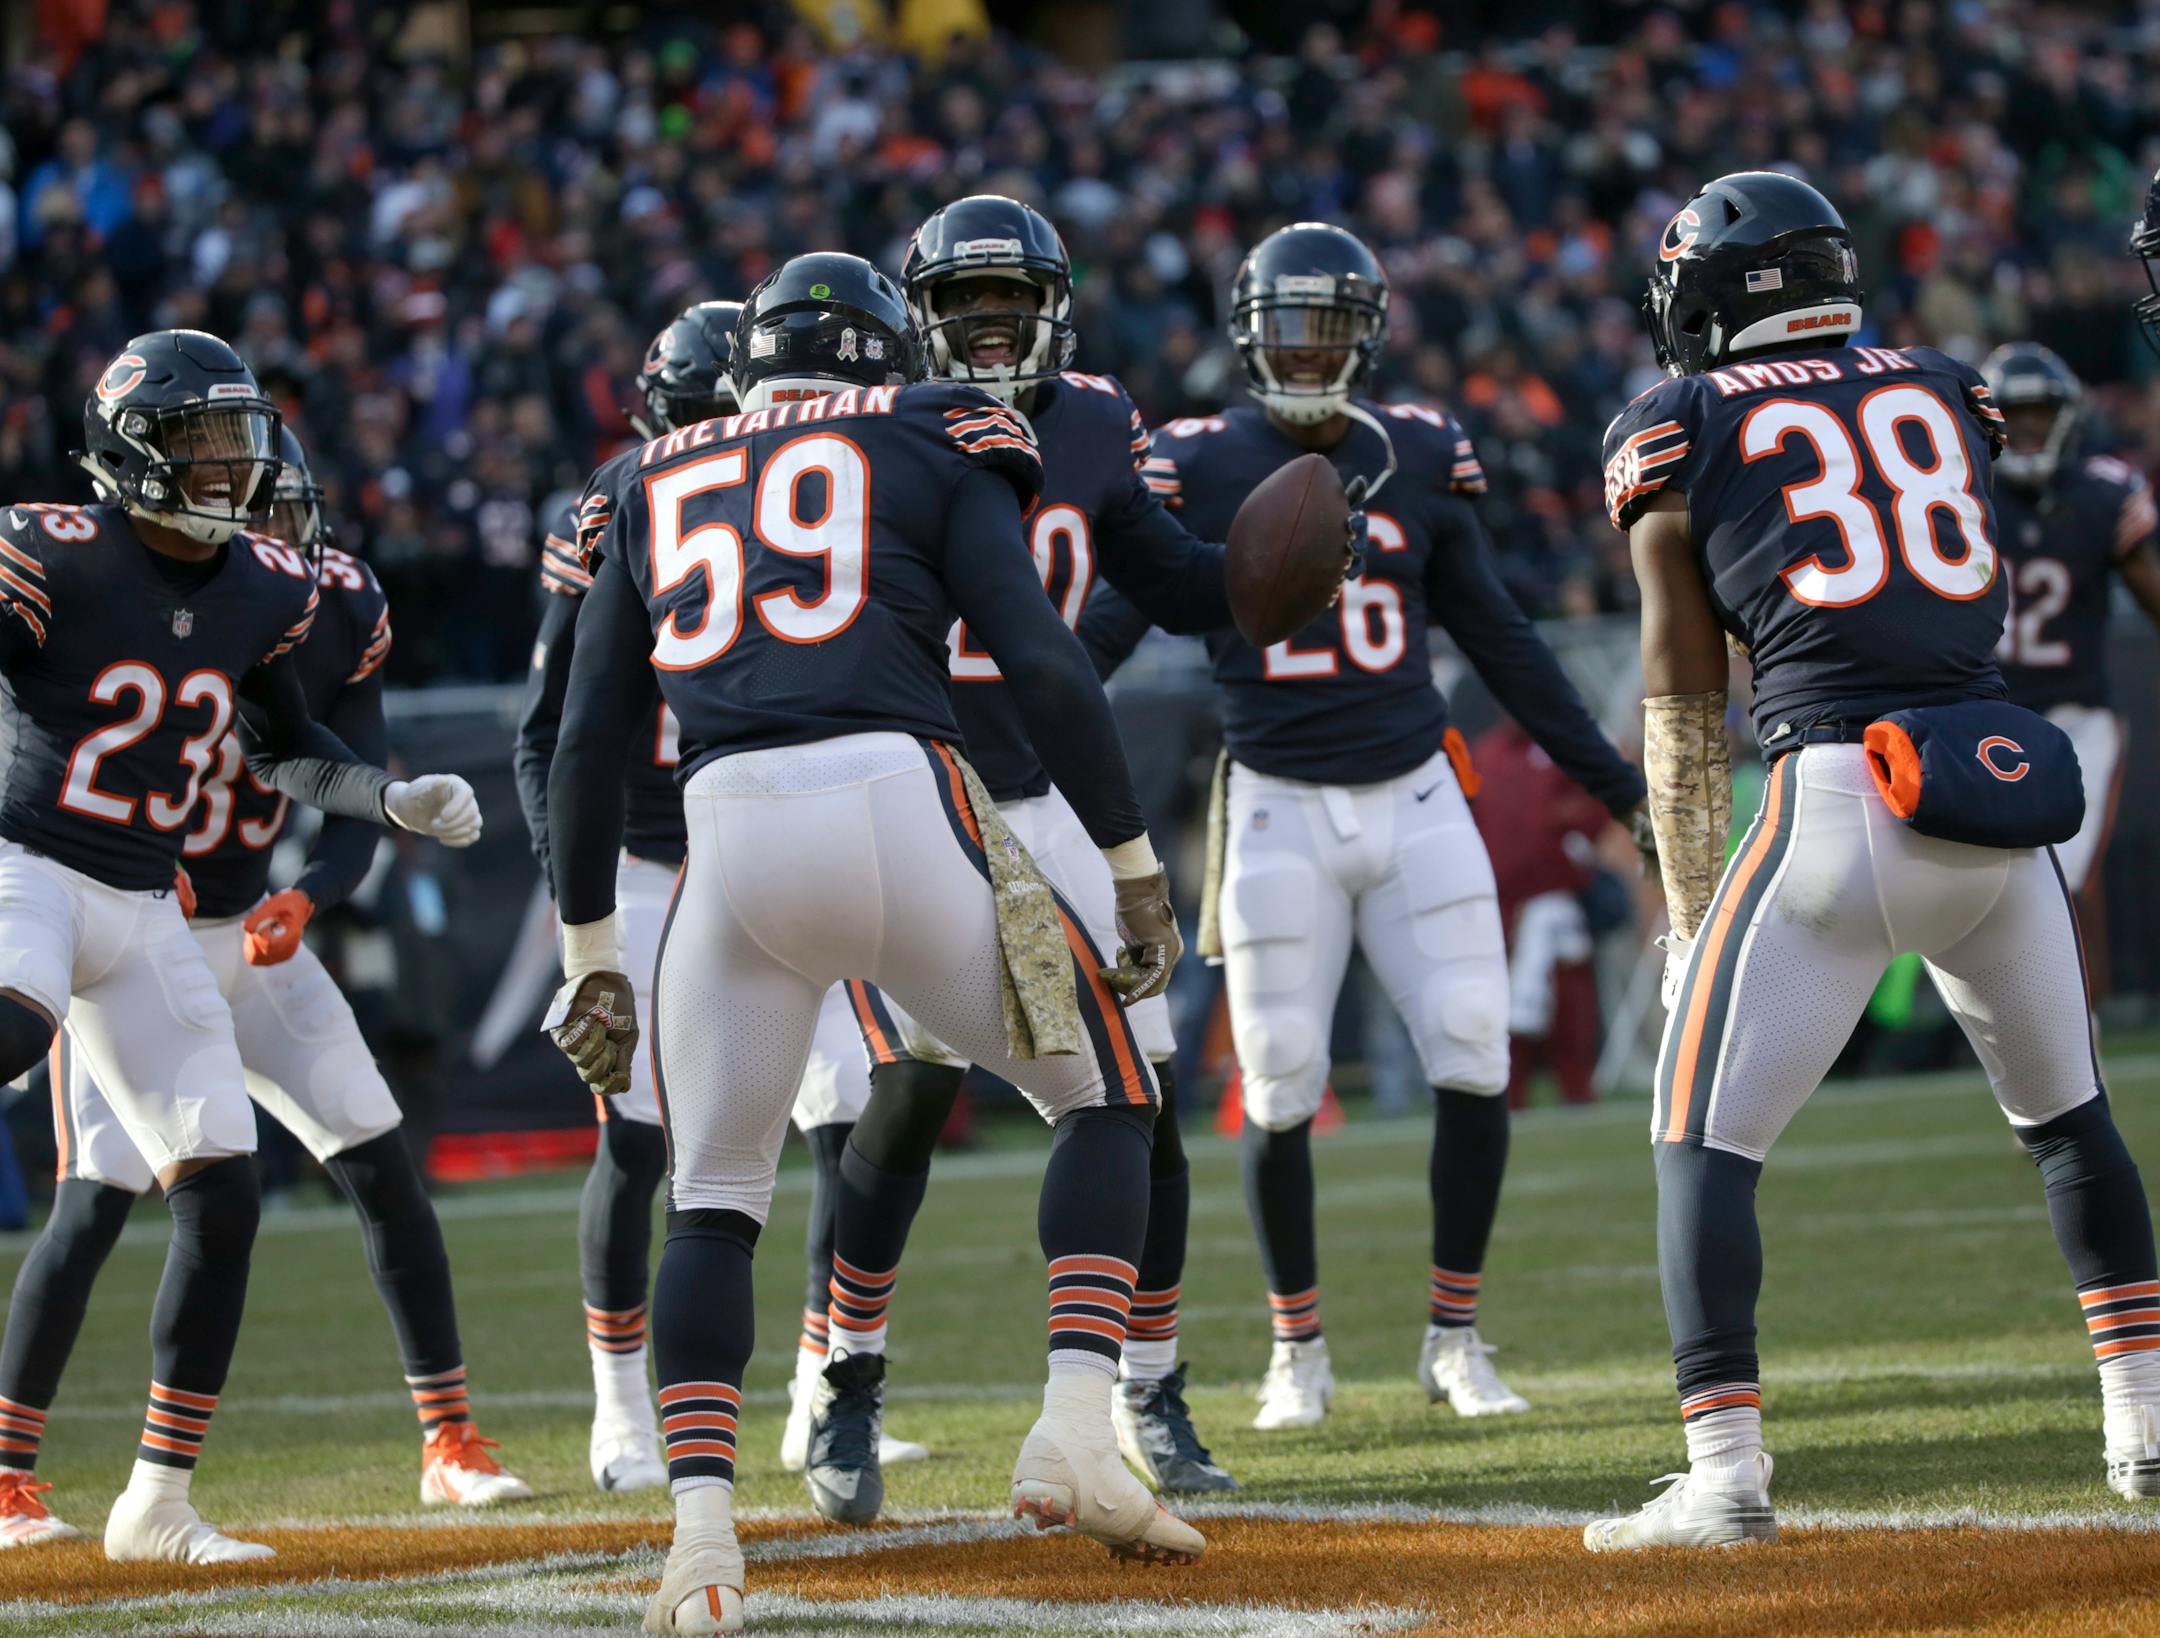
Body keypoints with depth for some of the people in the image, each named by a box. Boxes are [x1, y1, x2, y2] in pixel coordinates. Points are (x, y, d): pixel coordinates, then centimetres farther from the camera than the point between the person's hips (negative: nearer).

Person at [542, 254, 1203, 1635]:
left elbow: (591, 744, 19)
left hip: (731, 835, 2)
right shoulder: (928, 447, 16)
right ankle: (1076, 1432, -1)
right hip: (900, 798, -2)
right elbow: (1044, 664, 3)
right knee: (1106, 1100, 16)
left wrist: (592, 959, 23)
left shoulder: (656, 487, 24)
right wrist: (1139, 874, 7)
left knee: (713, 1202, 13)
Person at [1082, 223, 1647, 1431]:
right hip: (1280, 813, -2)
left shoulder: (1418, 459, 4)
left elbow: (1497, 637, 13)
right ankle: (1299, 1349, 18)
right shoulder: (1201, 468, -3)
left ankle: (1456, 1341, 10)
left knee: (1475, 1068, -5)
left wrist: (1610, 776, 14)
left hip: (1416, 797, 2)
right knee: (1280, 1093, -1)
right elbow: (1109, 627, -2)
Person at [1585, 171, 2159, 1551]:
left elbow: (1684, 704, 6)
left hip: (1838, 796, -4)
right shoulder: (1948, 393, 17)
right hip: (2007, 780, 4)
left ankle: (1727, 1475, -9)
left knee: (1705, 1141, 3)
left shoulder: (1679, 429, 7)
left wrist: (1692, 915, 9)